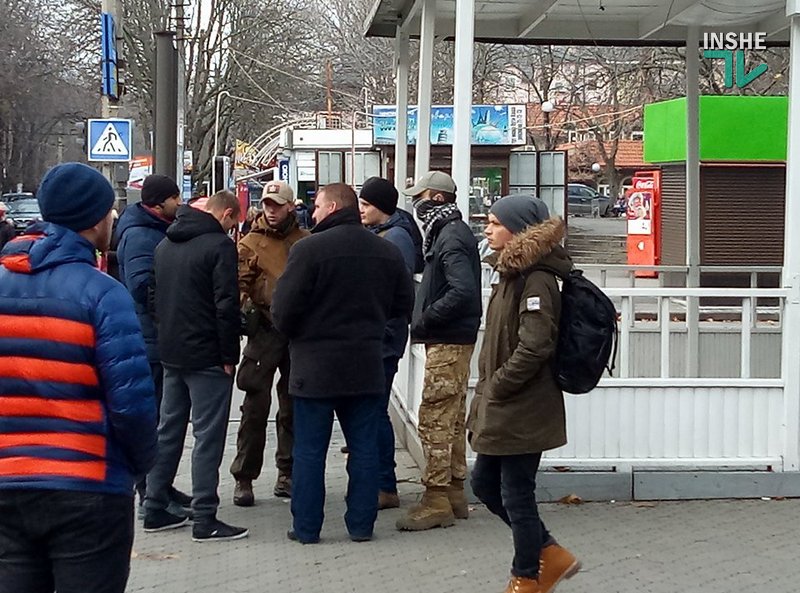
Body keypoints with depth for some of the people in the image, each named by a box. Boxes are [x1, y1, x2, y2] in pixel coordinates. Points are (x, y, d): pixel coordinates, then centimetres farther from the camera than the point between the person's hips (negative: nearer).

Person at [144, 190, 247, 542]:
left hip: (170, 354, 8)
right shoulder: (220, 245, -13)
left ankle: (155, 510, 18)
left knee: (168, 432, 14)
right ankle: (204, 520, -3)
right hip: (207, 356, -8)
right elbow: (227, 306, -17)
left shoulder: (164, 245, 12)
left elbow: (152, 297, 17)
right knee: (209, 437, -3)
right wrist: (230, 355, -11)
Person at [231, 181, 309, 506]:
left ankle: (287, 473, 21)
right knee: (256, 405, -4)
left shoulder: (305, 241, 9)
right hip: (266, 329, -3)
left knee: (293, 406, 11)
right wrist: (243, 301, -24)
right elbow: (239, 283, -3)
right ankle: (244, 478, 3)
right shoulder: (251, 243, 3)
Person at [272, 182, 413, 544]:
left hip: (315, 365, -4)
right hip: (366, 367, 4)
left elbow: (283, 310, -15)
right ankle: (361, 524, 14)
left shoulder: (309, 249, -14)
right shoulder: (388, 252, 4)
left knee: (310, 450, 4)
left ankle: (306, 527, 8)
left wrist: (294, 335, 5)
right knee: (364, 447, 11)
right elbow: (403, 305, 9)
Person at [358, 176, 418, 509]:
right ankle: (375, 480, 22)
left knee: (375, 410, -5)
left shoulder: (395, 238, -14)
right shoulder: (374, 234, 15)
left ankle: (386, 488, 1)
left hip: (382, 339, -9)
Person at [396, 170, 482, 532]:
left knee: (434, 421, -8)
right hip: (455, 339, 11)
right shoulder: (451, 232, 16)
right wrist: (426, 317, 8)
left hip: (447, 343, -11)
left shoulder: (451, 236, -16)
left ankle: (436, 503, -6)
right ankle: (454, 494, 23)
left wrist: (425, 320, -19)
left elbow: (462, 290, -27)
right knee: (452, 420, 15)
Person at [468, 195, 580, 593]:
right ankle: (551, 556, 27)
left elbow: (534, 347, -26)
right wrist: (486, 394, 13)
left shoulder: (536, 280, -18)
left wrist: (495, 388, -17)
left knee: (516, 495, 2)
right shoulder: (511, 273, 12)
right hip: (501, 410, 10)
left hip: (522, 411, -10)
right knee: (485, 484, 17)